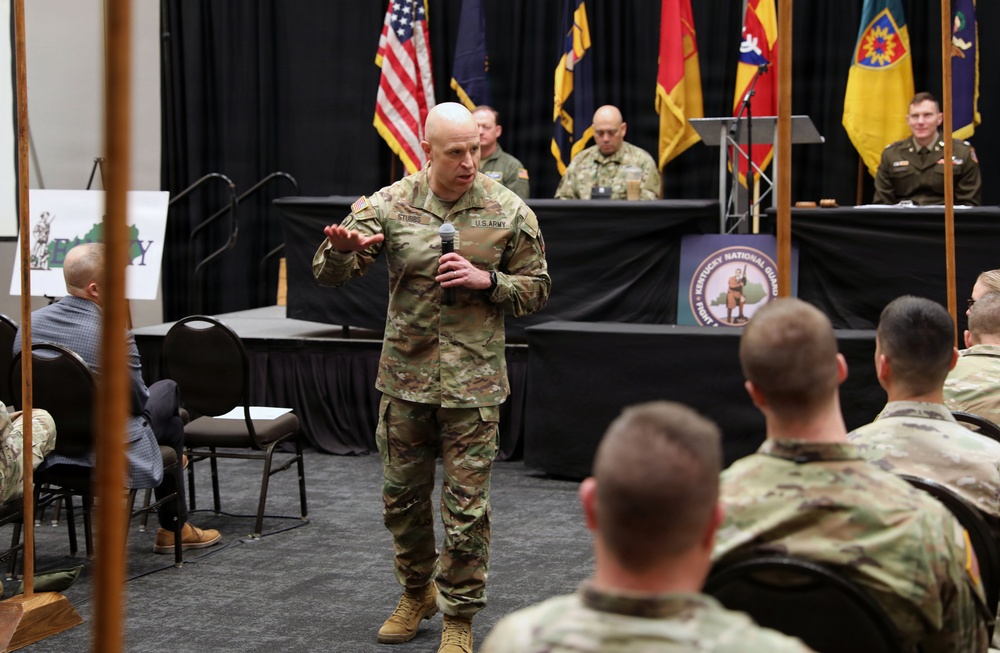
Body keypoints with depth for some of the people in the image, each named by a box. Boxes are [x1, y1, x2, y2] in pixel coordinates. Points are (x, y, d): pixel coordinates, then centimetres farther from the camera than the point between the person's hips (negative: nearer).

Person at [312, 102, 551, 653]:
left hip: (472, 381, -2)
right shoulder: (391, 204, -2)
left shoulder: (508, 211, -3)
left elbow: (536, 289, 4)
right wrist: (343, 247, -29)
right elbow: (329, 273, -5)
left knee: (466, 506, 1)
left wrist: (486, 280, -15)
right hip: (405, 378, 2)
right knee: (402, 496, 15)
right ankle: (417, 591, 37)